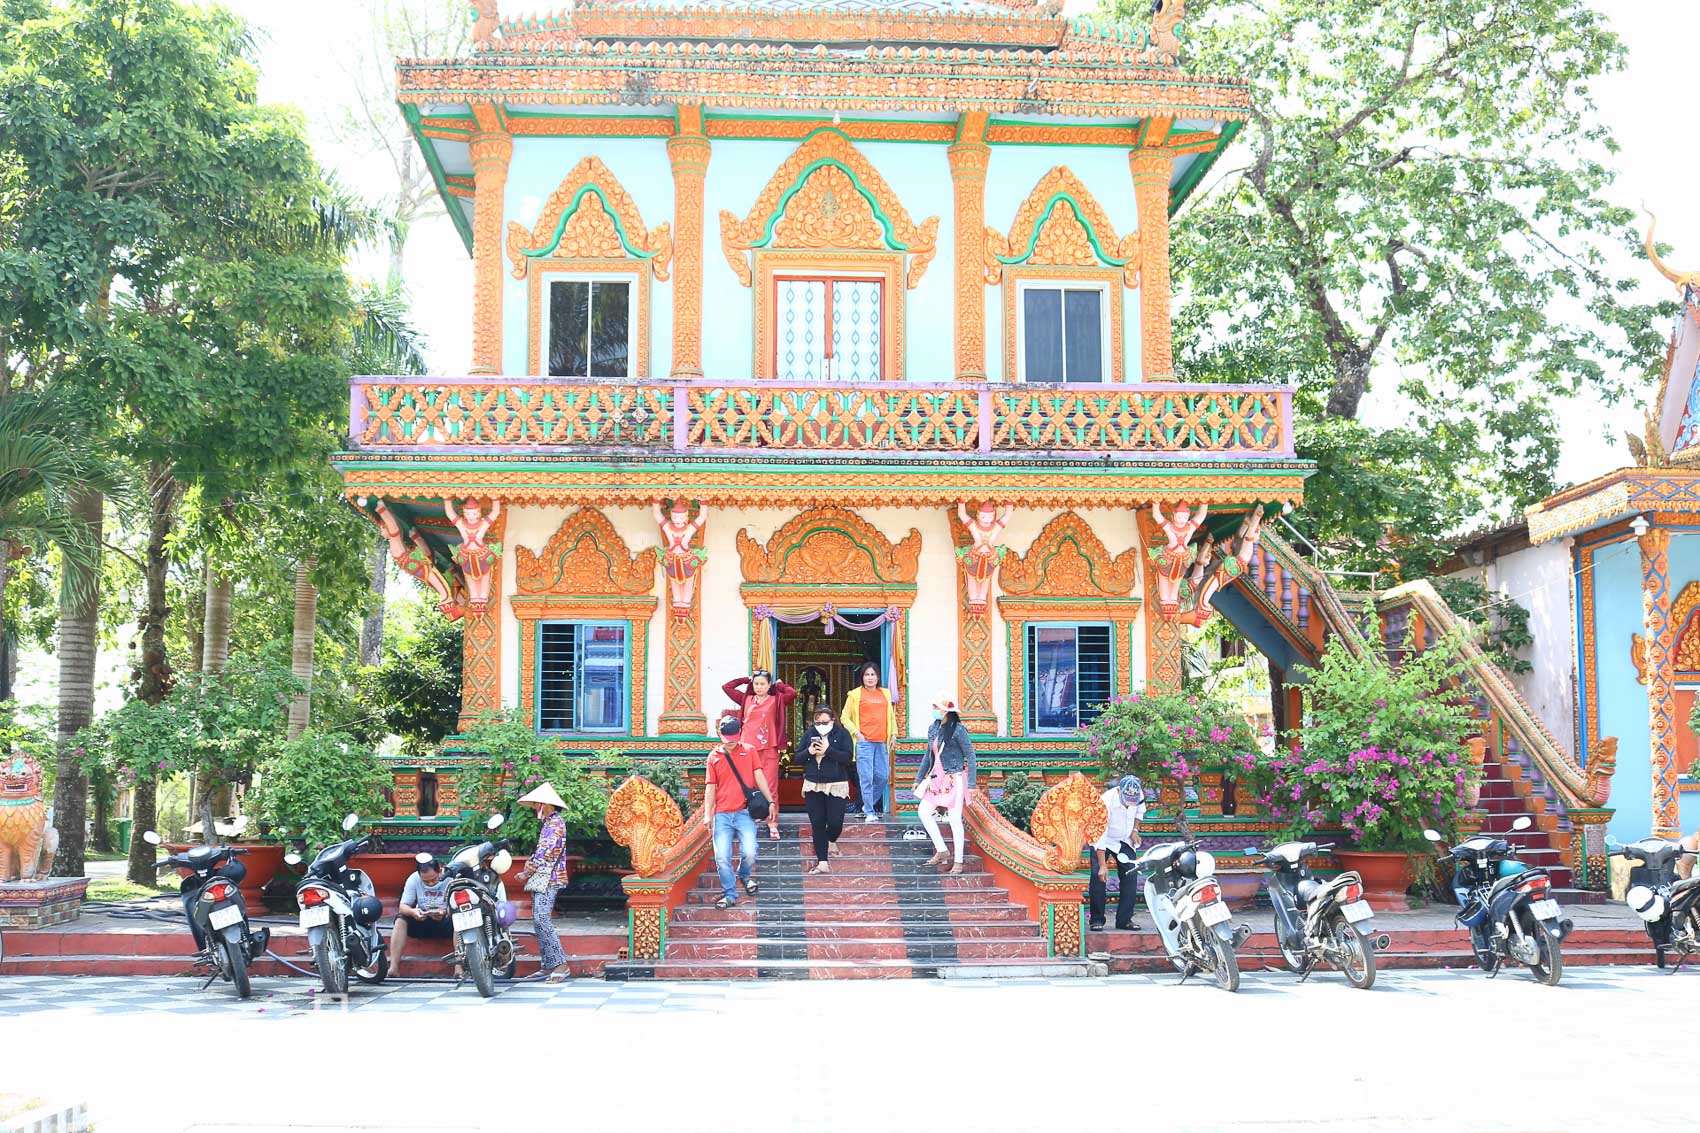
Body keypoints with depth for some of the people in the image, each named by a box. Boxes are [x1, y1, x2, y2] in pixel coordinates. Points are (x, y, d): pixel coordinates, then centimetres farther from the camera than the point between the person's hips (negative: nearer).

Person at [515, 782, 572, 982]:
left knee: (542, 920, -18)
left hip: (549, 880, -10)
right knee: (538, 922, 9)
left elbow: (545, 852, -17)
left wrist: (527, 873, -9)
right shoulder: (548, 823, 19)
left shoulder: (556, 823, -11)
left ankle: (560, 964, -19)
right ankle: (547, 966, 12)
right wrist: (528, 871, 1)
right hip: (541, 880, 10)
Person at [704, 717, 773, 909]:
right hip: (721, 814, 1)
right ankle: (729, 895, 10)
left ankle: (745, 875, 19)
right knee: (722, 857, -6)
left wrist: (770, 801, -3)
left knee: (749, 852, -14)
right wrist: (707, 814, 3)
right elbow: (711, 787, 10)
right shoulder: (714, 756, 8)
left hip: (744, 812, -1)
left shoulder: (749, 751, 6)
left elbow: (759, 777, 6)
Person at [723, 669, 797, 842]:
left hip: (768, 750, -2)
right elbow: (726, 687, 12)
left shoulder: (775, 701, 4)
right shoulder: (746, 699, 11)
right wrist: (747, 679, 14)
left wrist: (779, 685, 5)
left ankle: (772, 824, 1)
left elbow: (793, 693, -12)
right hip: (747, 748, 2)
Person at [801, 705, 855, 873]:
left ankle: (831, 841, 31)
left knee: (835, 822, -6)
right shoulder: (810, 734, 9)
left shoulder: (842, 734, -2)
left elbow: (848, 757, -13)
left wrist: (828, 750, -22)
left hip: (836, 786, -3)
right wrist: (809, 752, -12)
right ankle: (822, 862, 8)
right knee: (817, 825, 1)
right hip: (813, 786, 3)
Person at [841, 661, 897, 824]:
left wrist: (894, 734, 13)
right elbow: (845, 717, 4)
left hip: (882, 742, 4)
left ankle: (869, 805, 22)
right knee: (867, 778, -6)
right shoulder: (855, 694, 5)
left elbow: (891, 716, 24)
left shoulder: (885, 694, 17)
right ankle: (869, 813, -2)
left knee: (883, 776, 3)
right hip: (864, 741, -4)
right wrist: (856, 733, -6)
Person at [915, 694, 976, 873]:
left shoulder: (958, 730, -13)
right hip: (936, 778, 7)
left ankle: (958, 861, 8)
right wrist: (919, 779, 19)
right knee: (924, 812, -2)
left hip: (954, 779, -7)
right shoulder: (932, 728, 8)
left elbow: (970, 755, -10)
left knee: (955, 820, -2)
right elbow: (928, 755, 17)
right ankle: (941, 851, 10)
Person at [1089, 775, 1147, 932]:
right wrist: (1102, 865, -33)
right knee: (1098, 877, -15)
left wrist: (1135, 830, -6)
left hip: (1125, 841, 5)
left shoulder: (1139, 795, -17)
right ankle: (1096, 920, -6)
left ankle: (1125, 919, 3)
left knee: (1130, 878, -5)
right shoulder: (1106, 802, -34)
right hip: (1104, 841, -4)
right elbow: (1100, 834, -32)